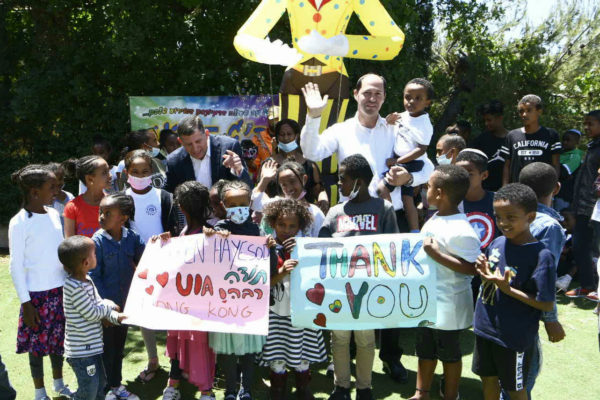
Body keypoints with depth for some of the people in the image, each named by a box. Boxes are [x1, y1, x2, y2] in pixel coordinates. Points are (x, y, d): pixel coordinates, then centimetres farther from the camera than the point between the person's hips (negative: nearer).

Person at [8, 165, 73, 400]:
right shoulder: (19, 223, -14)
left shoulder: (53, 214, 3)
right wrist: (25, 303, -11)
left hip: (60, 289, 5)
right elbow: (16, 266, -11)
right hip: (36, 293, -5)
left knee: (59, 338, 16)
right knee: (37, 344, 8)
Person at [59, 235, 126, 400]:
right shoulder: (75, 288, -24)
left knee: (100, 383, 21)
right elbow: (92, 313, -21)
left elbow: (99, 305, 6)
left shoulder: (87, 281, 6)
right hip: (81, 350, -10)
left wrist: (116, 317, -11)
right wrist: (108, 305, -3)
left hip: (93, 346, 10)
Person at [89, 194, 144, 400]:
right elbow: (94, 276, -13)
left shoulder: (132, 237, -5)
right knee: (106, 348, 10)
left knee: (119, 346, 19)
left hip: (125, 304, 4)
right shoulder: (98, 240, -14)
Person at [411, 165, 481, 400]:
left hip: (448, 307, -9)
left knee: (449, 353, 12)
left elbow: (471, 268, -28)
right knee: (425, 349, 21)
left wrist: (436, 255, -30)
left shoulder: (461, 231, -26)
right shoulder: (435, 218, 3)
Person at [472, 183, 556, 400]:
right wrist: (484, 272, -11)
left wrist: (507, 289, -26)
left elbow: (547, 304, -19)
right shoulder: (497, 243, -2)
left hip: (514, 336, -6)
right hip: (485, 326, 6)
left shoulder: (541, 255, -21)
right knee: (488, 377, 22)